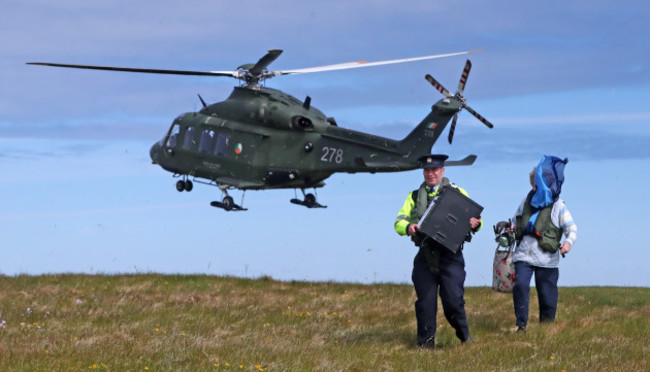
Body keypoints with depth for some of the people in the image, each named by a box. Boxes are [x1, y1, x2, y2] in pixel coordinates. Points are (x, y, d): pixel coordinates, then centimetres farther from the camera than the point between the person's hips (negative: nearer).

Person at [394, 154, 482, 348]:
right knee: (425, 301, 0)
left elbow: (474, 216, 7)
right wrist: (408, 227, -13)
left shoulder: (457, 192, 10)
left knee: (453, 299, -10)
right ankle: (426, 343, 9)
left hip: (450, 254, -3)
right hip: (425, 256, 3)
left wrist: (475, 224, -18)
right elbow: (399, 221, 12)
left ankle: (465, 337, 11)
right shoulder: (415, 197, 17)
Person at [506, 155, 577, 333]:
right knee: (520, 285, -15)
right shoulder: (528, 200, 11)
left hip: (546, 259, -3)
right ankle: (521, 324, -9)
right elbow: (517, 219, 27)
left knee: (547, 293, 4)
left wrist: (569, 242, -27)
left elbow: (572, 228, -6)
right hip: (524, 255, 3)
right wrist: (512, 227, 3)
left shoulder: (558, 207, -3)